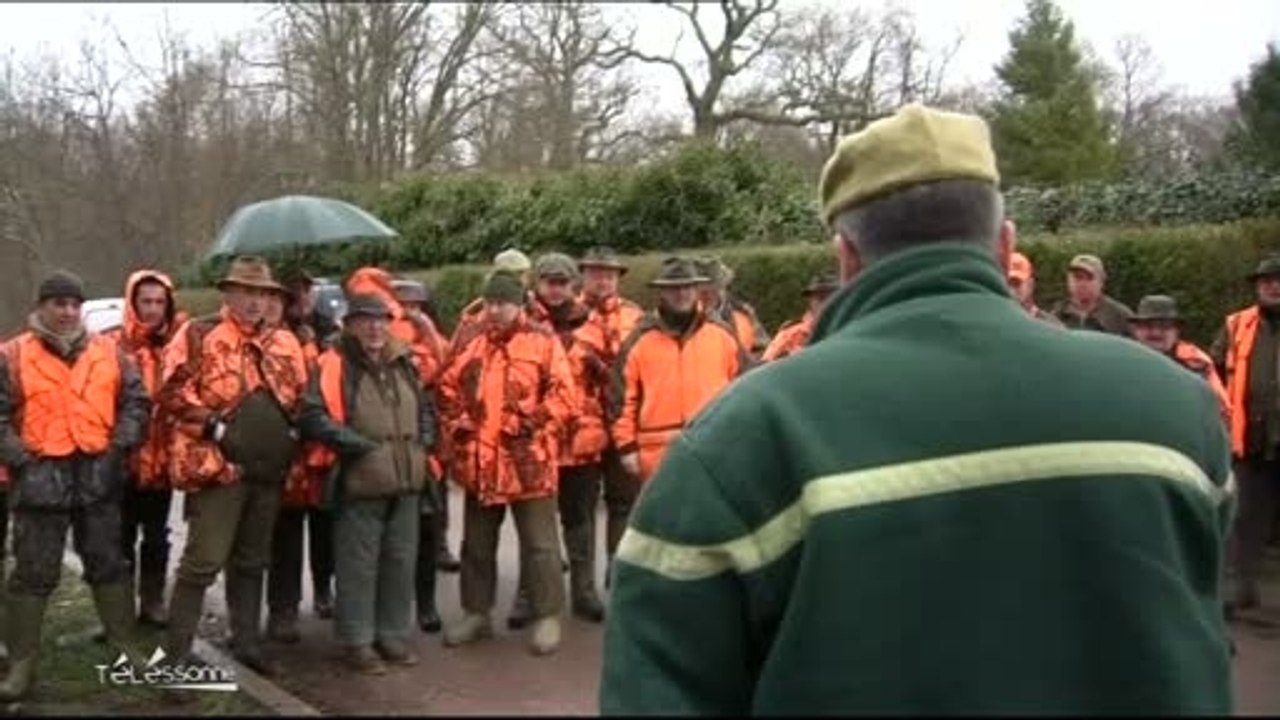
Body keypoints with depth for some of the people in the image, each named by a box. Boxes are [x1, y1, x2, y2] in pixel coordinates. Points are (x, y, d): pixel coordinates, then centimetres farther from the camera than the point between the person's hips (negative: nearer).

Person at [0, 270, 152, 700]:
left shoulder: (108, 352, 7)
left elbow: (136, 402, 8)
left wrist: (119, 448, -3)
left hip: (97, 474, 2)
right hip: (41, 475, -2)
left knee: (108, 564, 12)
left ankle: (126, 648, 23)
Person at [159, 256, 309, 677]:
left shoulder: (285, 344, 13)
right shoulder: (199, 335, -4)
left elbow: (300, 397, 22)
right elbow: (172, 391, -10)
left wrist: (290, 432, 7)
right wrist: (213, 425, -16)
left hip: (269, 471, 6)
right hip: (217, 466, -6)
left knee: (252, 561, 15)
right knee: (203, 560, -7)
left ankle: (247, 642, 25)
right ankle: (176, 652, 2)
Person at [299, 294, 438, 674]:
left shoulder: (404, 363, 13)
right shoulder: (334, 365, -7)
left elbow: (426, 406, 26)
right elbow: (313, 417, -16)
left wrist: (424, 441, 10)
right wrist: (357, 444, -18)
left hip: (406, 480, 6)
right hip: (359, 482, -6)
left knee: (401, 561, 13)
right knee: (358, 565, 2)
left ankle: (393, 634, 26)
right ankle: (357, 641, 14)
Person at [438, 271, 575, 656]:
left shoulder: (542, 341, -5)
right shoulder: (470, 343, 9)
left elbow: (563, 394, -8)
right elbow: (448, 387, 16)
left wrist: (533, 425, -15)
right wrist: (458, 423, 2)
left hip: (528, 460, -5)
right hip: (479, 460, 5)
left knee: (538, 543, 3)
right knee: (477, 543, 15)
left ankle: (547, 617, 14)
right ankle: (477, 612, 28)